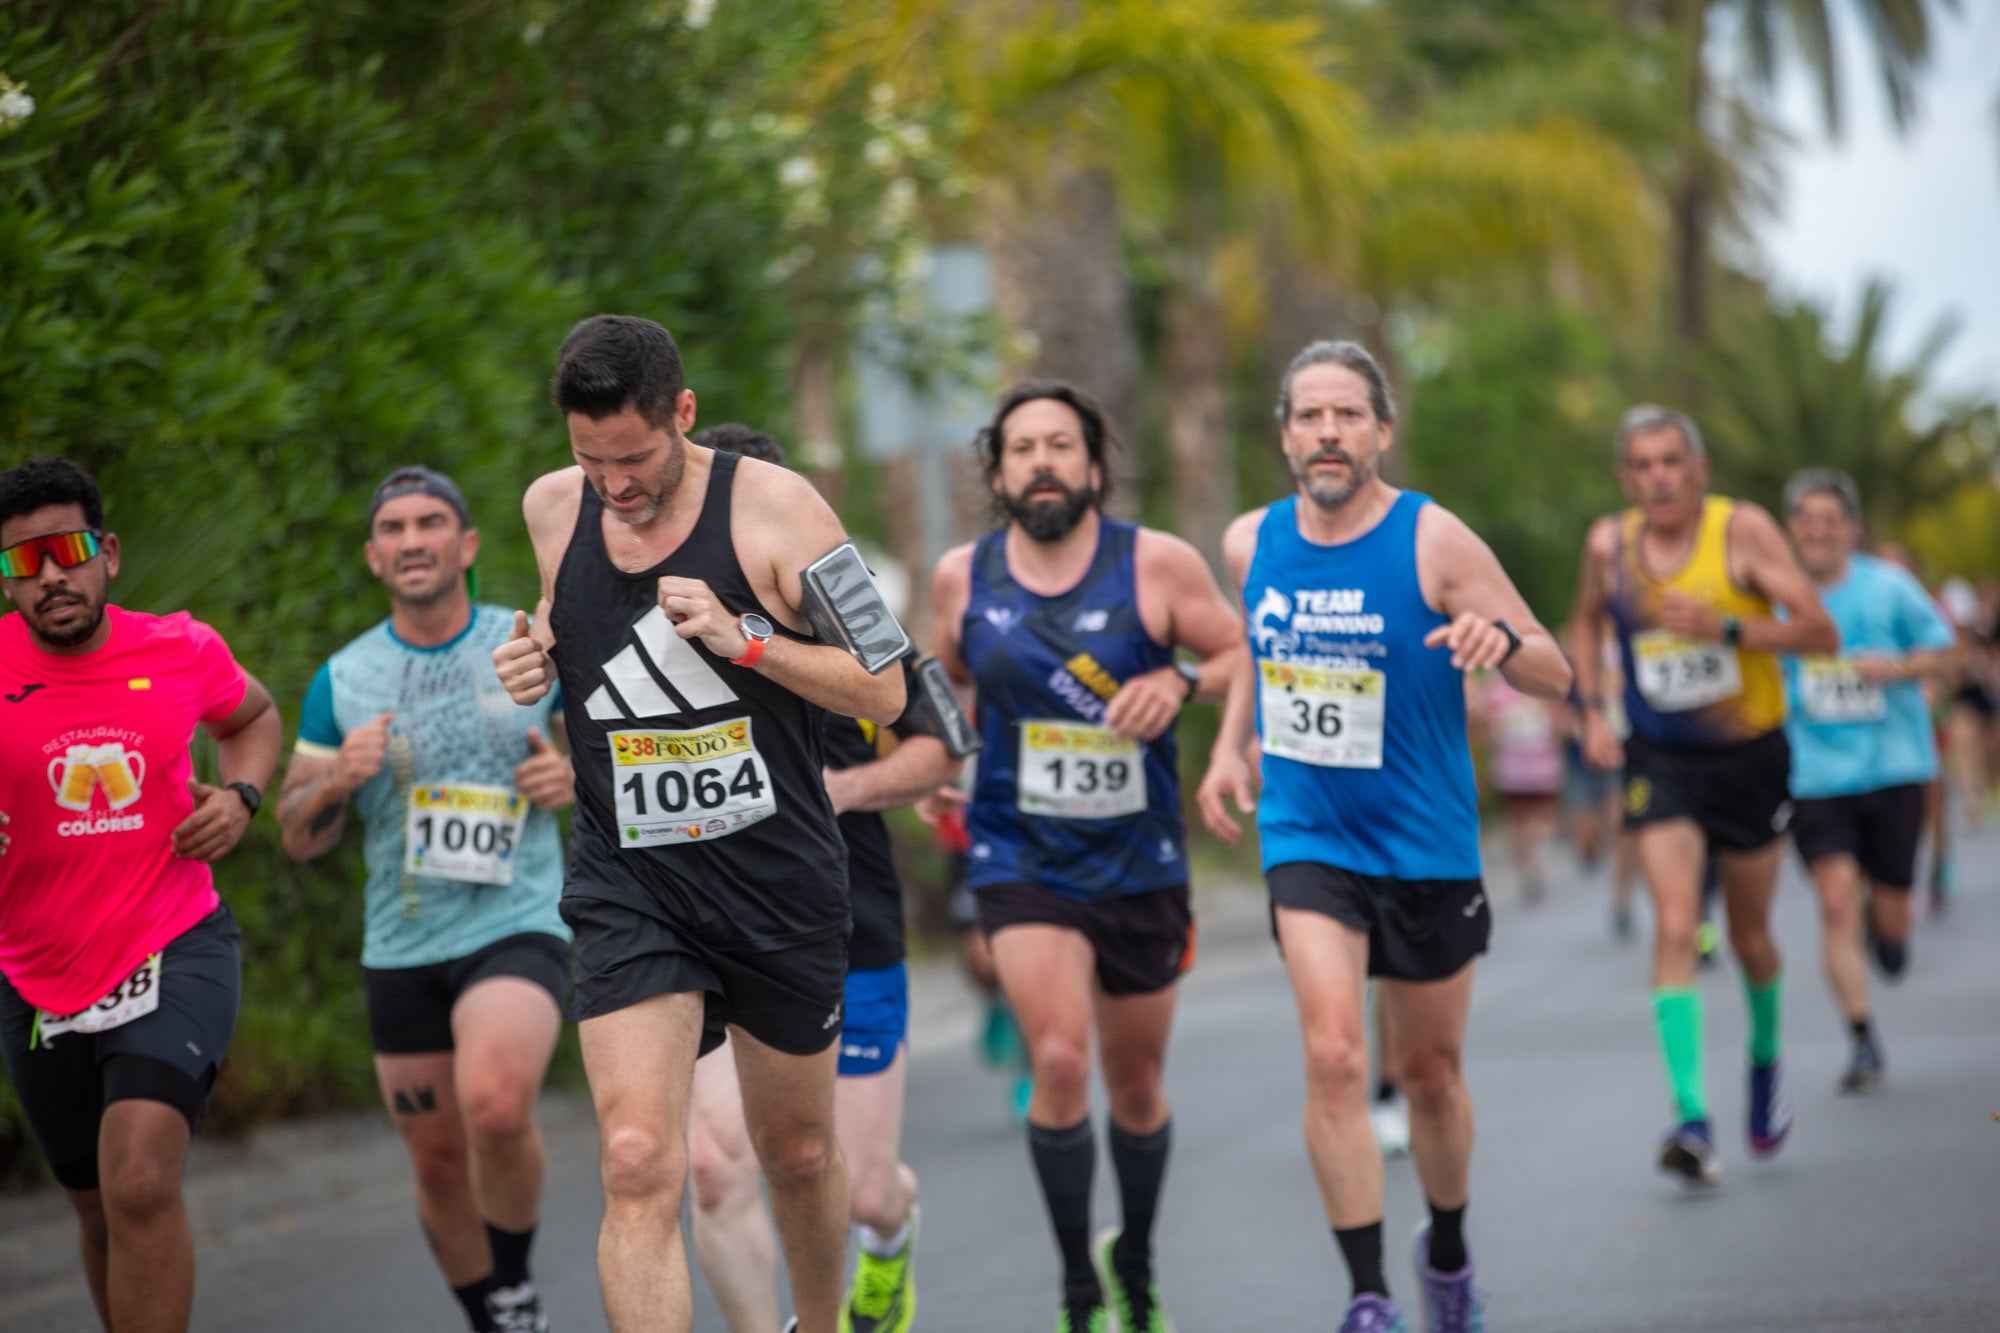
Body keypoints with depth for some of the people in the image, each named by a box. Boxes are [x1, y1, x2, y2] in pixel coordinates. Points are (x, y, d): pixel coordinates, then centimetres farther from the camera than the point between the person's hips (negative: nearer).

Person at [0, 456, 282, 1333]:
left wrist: (239, 796, -1)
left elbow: (254, 715, 19)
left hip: (174, 951, -2)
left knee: (141, 1182, -24)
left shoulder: (180, 651, -4)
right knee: (101, 1211, 17)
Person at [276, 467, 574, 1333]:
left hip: (518, 928, -3)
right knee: (439, 1163, 10)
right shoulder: (341, 682, 4)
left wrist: (575, 778, -9)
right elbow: (298, 837, 7)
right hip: (402, 949, 3)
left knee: (495, 1105, -29)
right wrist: (340, 780, -14)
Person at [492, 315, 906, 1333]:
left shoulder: (773, 506, -10)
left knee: (798, 1154, 17)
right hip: (628, 887, 1)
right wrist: (531, 660, 1)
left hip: (780, 882, -1)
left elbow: (884, 693, -8)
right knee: (637, 1164, -17)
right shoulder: (552, 509, 1)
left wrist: (742, 639, -22)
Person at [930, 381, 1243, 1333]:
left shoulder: (1157, 564, -8)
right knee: (1059, 1060, -20)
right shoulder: (962, 576, -1)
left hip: (1140, 862, 1)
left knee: (1137, 1086, 14)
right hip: (1021, 858, -1)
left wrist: (1180, 682, -20)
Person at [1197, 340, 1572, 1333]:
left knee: (1431, 1073, 13)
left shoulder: (1434, 542, -11)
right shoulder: (1251, 542, 0)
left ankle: (1447, 1248, 40)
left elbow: (1556, 676, -10)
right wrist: (1230, 745, 9)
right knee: (1333, 1057, -17)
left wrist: (1500, 637, -32)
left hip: (1426, 846, -1)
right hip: (1306, 838, 1)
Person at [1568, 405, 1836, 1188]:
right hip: (1659, 761, 1)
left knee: (1749, 937, 11)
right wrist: (1593, 712, 5)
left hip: (1749, 756, -1)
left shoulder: (1743, 531, -13)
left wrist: (1727, 629, -29)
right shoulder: (1609, 545, -4)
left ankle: (1765, 1059, 43)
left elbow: (1821, 634, -16)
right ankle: (1692, 1119, -22)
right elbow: (1587, 622, 18)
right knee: (1675, 926, -17)